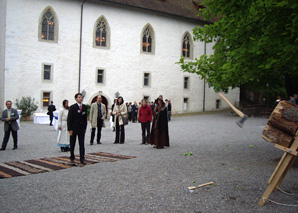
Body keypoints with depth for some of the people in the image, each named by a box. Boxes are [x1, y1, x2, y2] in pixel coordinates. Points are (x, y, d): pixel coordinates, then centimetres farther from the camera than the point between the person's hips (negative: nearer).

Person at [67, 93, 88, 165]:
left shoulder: (84, 107, 5)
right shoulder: (72, 107, -8)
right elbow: (69, 119, -9)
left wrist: (85, 128, 8)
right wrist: (70, 129, -13)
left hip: (81, 129, 3)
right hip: (74, 128, -3)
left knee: (82, 144, 1)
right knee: (72, 144, 7)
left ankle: (82, 159, 6)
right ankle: (72, 158, 19)